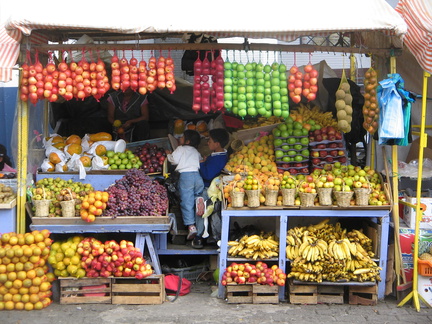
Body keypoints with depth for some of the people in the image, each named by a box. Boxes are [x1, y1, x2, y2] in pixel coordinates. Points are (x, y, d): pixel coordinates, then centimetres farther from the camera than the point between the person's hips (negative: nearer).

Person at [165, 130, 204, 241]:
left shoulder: (181, 149, 10)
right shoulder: (196, 152, 28)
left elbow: (174, 160, 2)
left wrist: (168, 154, 23)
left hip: (185, 175, -5)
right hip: (197, 175, 5)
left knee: (187, 202, -6)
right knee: (197, 199, 15)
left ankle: (191, 226, -14)